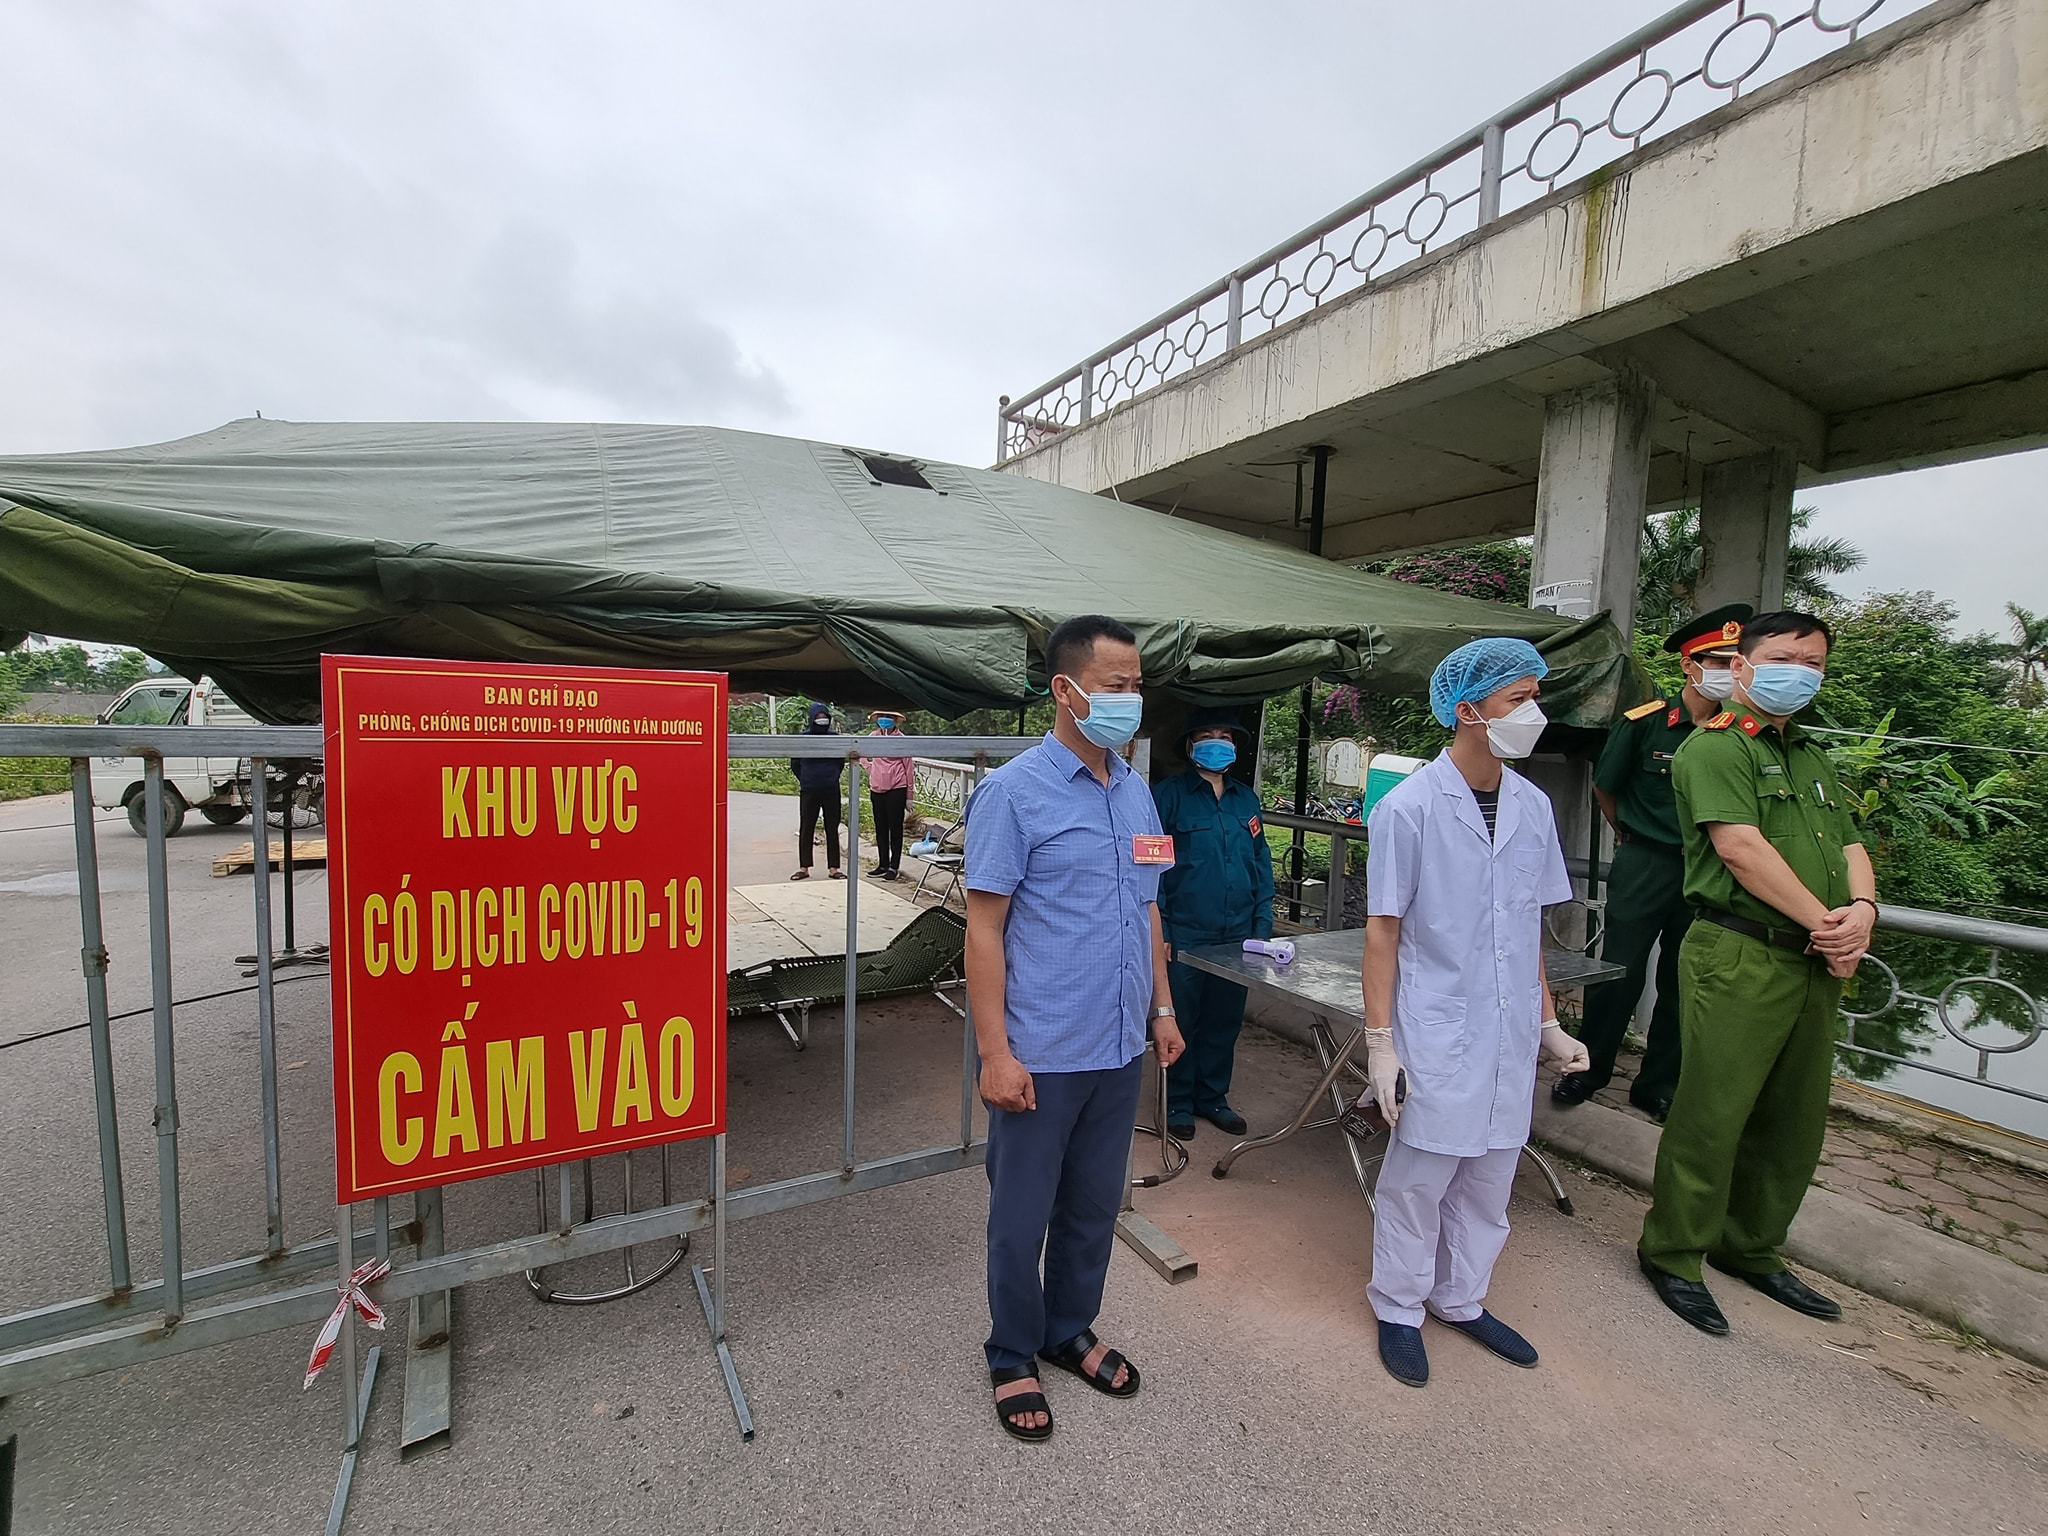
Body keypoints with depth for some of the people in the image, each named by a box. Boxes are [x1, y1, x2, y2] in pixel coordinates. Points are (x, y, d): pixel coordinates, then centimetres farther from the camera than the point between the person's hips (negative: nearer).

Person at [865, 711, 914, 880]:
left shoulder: (901, 739, -6)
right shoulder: (873, 736, 5)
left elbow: (909, 768, -4)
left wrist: (908, 796, -4)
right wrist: (872, 773, 14)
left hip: (896, 789, -5)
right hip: (877, 789, 5)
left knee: (895, 828, 2)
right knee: (880, 828, 12)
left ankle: (894, 867, 9)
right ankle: (883, 865, 23)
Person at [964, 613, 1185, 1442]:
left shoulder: (1136, 791, 6)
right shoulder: (1014, 791, -14)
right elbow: (984, 927, -15)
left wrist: (1162, 1007, 14)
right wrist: (994, 1051, -16)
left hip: (1119, 1049, 6)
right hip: (1041, 1055, -6)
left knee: (1094, 1208, 22)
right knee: (1022, 1217, 13)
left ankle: (1071, 1332, 45)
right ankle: (1013, 1358, 37)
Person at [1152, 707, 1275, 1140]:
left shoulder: (1247, 799, 11)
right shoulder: (1167, 795, -6)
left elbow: (1262, 863, 14)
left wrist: (1262, 923, 8)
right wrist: (1158, 928, -12)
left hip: (1237, 936, 5)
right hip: (1184, 935, -5)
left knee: (1225, 1020, 15)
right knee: (1181, 1020, 7)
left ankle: (1212, 1096, 33)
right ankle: (1178, 1102, 25)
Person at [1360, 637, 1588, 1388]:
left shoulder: (1532, 806, 3)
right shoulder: (1408, 807, -14)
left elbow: (1529, 928, 12)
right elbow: (1382, 931, -11)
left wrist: (1550, 1024, 15)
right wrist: (1379, 1042, -11)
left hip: (1510, 1036, 6)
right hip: (1437, 1035, -5)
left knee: (1487, 1181, 18)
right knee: (1418, 1180, 9)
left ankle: (1461, 1299, 40)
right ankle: (1399, 1310, 31)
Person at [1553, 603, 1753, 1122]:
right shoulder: (1644, 723, -7)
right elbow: (1604, 786, 6)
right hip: (1644, 866, -3)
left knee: (1682, 983, 10)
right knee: (1619, 973, 1)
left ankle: (1658, 1086, 25)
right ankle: (1588, 1069, 18)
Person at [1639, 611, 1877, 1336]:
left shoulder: (1812, 757, 21)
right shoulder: (1715, 746, -6)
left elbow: (1850, 846, 15)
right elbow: (1742, 848, -16)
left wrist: (1862, 909, -5)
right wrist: (1824, 923, -12)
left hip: (1815, 966, 9)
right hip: (1740, 958, -8)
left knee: (1796, 1122, 16)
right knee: (1712, 1114, -2)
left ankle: (1750, 1247, 34)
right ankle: (1673, 1253, 14)